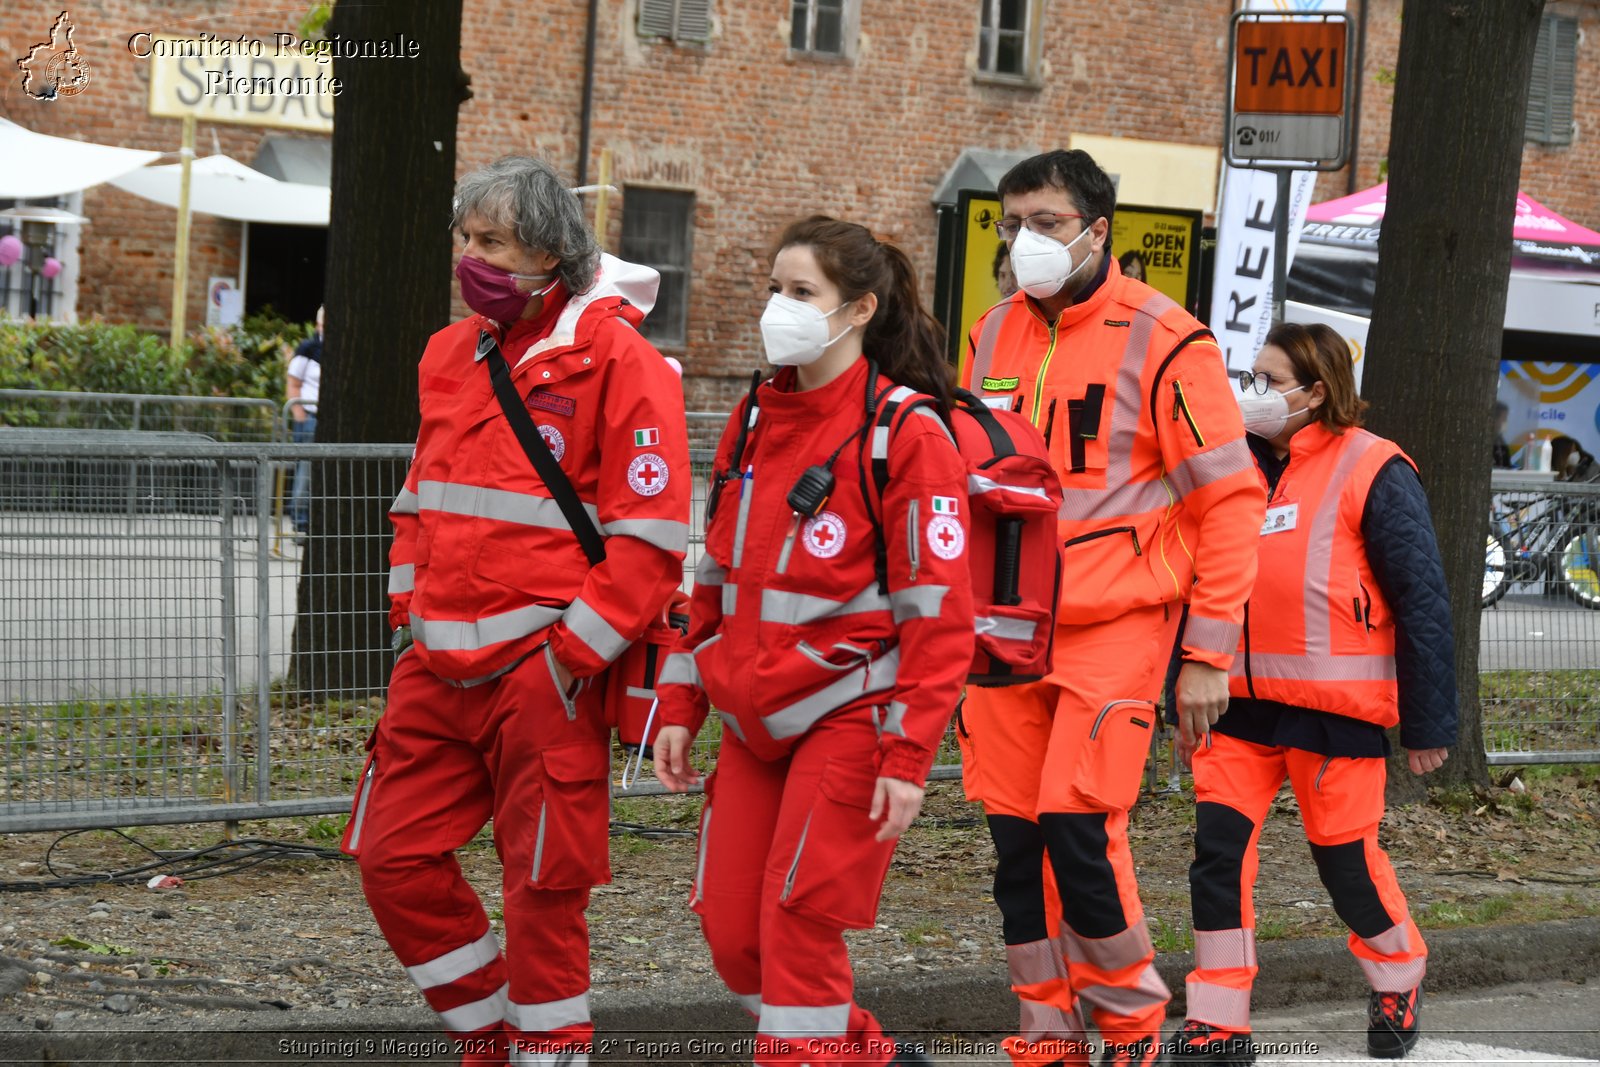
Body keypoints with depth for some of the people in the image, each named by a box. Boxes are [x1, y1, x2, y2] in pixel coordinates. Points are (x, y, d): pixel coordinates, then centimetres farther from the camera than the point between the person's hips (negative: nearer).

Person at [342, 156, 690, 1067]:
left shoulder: (616, 360, -10)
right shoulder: (451, 354, 13)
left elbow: (649, 534, -13)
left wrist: (575, 653, -16)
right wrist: (410, 610, 13)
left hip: (545, 670, -7)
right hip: (440, 667, 7)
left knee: (544, 885, -1)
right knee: (395, 857, 7)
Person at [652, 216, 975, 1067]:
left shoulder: (905, 432, -11)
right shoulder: (755, 421, 10)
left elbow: (938, 610, -13)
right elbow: (715, 576, 17)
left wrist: (908, 756, -17)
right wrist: (681, 708, 12)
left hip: (850, 714, -7)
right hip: (755, 722, 7)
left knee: (797, 924, -11)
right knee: (731, 932, 5)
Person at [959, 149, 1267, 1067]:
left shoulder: (1162, 340, -9)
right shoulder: (994, 336, 9)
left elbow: (1230, 500, -8)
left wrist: (1210, 653, -10)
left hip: (1116, 623, -6)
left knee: (1077, 822, -14)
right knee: (1016, 836, 5)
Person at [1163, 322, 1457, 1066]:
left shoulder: (1371, 472, -7)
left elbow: (1421, 600, -7)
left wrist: (1429, 722, -8)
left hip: (1333, 709, -5)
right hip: (1242, 700, 5)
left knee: (1345, 855, 5)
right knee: (1218, 850, -3)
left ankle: (1398, 982, 32)